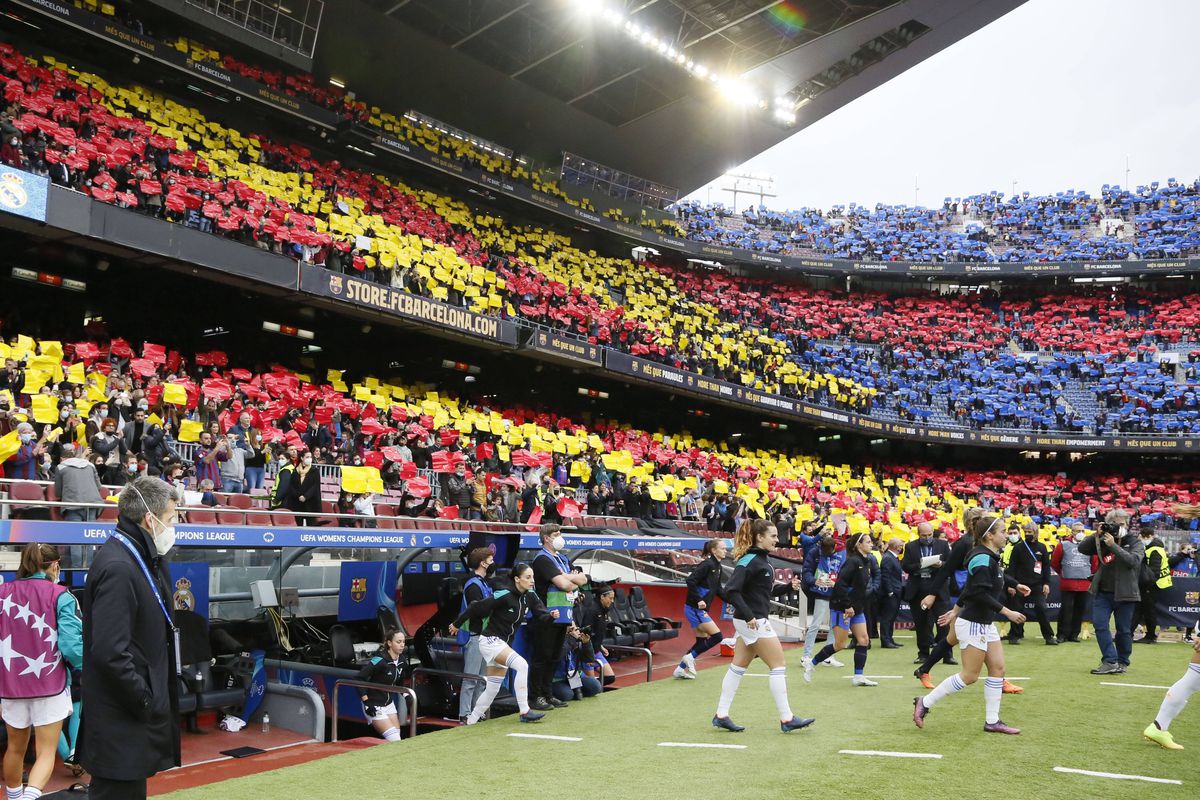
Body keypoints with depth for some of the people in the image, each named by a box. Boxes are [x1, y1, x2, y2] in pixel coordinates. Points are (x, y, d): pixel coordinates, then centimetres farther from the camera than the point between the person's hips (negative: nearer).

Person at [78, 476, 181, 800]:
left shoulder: (137, 559, 11)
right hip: (122, 724, -10)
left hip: (136, 714, 10)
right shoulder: (118, 567, -21)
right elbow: (110, 653, -26)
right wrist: (146, 702, -17)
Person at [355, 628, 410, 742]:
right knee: (394, 740, -13)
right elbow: (358, 678, -23)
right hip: (374, 705, -7)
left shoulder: (401, 661, 1)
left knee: (397, 736, 4)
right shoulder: (380, 660, -22)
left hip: (388, 703, 7)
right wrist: (366, 701, -23)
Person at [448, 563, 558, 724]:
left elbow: (541, 616, -1)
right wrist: (457, 624, -7)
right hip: (490, 641, -8)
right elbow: (476, 607, -15)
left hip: (504, 644, 8)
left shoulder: (530, 596, -2)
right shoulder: (504, 595, -21)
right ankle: (524, 712, -21)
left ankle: (470, 721, 25)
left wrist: (551, 616, -24)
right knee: (522, 665, -25)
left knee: (493, 689, 12)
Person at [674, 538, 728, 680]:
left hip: (700, 609, 9)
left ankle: (681, 669, 19)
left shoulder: (717, 567, 12)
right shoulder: (707, 565, -16)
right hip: (695, 609, -9)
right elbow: (690, 581, -23)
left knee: (702, 641, 12)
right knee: (717, 636, -9)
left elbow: (718, 591, 19)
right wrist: (698, 600, -26)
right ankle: (690, 657, 2)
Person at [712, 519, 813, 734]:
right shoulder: (749, 560, -17)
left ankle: (721, 715, 17)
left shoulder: (762, 559, 12)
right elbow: (731, 590, -24)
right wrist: (748, 615, -27)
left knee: (738, 667, 12)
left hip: (753, 621, 10)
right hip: (752, 622, -10)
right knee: (779, 665, -3)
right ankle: (786, 719, 3)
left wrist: (788, 587, 8)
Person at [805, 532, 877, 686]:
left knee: (864, 640, 3)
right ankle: (811, 664, 10)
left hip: (857, 609, 9)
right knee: (840, 644, -4)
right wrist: (847, 605, -23)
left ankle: (858, 676, 8)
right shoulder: (853, 561, -17)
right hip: (842, 608, -9)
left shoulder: (865, 562, 11)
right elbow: (840, 583, -24)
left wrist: (859, 606, 13)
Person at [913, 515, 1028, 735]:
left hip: (986, 624, 10)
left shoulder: (990, 557, 10)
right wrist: (1007, 612, -23)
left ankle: (992, 721, 15)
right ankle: (924, 703, 6)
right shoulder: (983, 559, -20)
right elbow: (980, 594, -26)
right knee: (970, 676, -3)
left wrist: (956, 610, 24)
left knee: (997, 668, 8)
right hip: (973, 624, -10)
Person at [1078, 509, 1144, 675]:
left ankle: (1122, 662, 22)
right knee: (1099, 625, -7)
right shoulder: (1103, 540, 7)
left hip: (1124, 593, -3)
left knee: (1124, 630, 7)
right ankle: (1110, 662, -4)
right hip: (1102, 592, 3)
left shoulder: (1135, 542, -1)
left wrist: (1113, 545, -22)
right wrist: (1096, 535, -11)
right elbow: (1082, 549, 0)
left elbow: (1133, 560, -19)